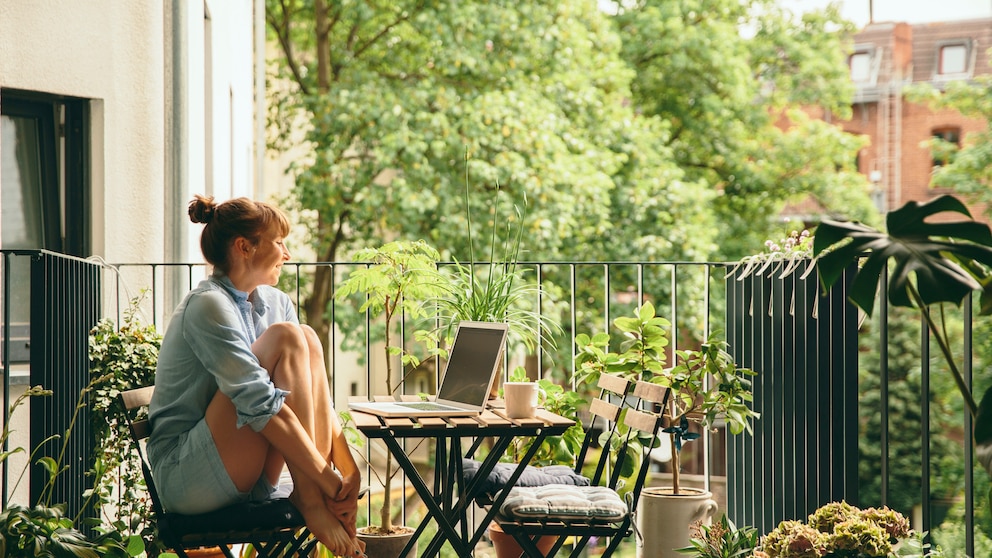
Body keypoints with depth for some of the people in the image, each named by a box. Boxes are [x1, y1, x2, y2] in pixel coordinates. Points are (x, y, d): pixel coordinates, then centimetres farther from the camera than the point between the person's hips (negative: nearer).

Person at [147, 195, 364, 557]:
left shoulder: (275, 303, 9)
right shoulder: (208, 306, -16)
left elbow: (316, 394, 3)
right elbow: (260, 404, -24)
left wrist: (349, 472, -10)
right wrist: (329, 479, -26)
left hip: (245, 481, 7)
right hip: (186, 478, -7)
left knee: (308, 340, -10)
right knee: (286, 339, -19)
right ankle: (309, 500, -22)